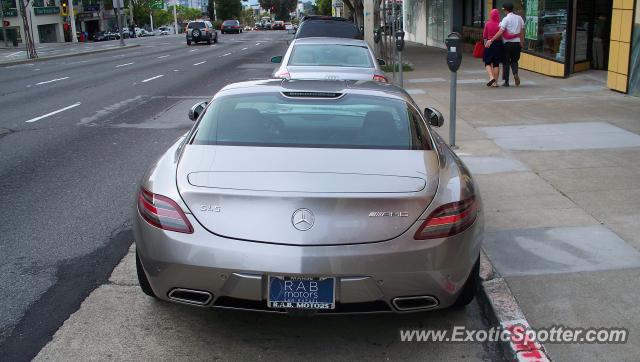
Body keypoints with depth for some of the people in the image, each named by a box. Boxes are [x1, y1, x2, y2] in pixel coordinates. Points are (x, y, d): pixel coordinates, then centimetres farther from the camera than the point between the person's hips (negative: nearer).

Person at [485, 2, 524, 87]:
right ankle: (515, 73, -12)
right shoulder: (519, 18, 8)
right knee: (514, 60, 18)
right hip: (517, 43, 4)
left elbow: (500, 32, -18)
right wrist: (522, 42, 18)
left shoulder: (506, 19, -9)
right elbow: (522, 32, 10)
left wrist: (491, 40, -18)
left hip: (508, 43, -4)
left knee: (506, 62, 7)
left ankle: (506, 81, 8)